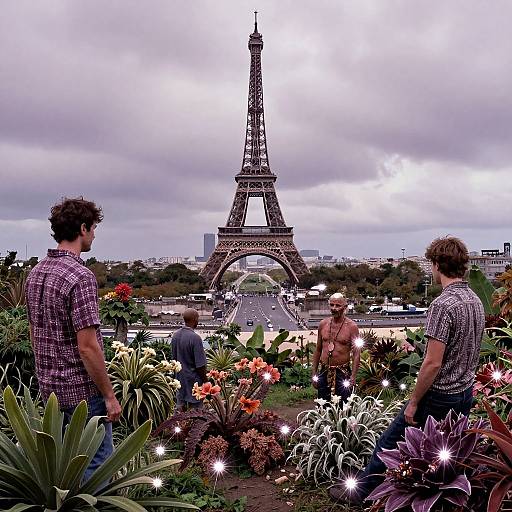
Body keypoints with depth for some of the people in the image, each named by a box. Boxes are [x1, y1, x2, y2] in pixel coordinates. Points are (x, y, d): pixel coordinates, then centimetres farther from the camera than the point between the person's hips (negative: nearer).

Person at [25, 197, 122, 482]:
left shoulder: (36, 273, 7)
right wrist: (110, 396, -15)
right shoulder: (81, 277, -20)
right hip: (83, 391, -9)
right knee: (96, 464, 2)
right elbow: (88, 346, -23)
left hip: (49, 387, 9)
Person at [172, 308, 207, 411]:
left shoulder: (175, 335, 0)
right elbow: (200, 365, -20)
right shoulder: (195, 338, -22)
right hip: (193, 379, -7)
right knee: (194, 407, 5)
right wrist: (205, 381, -8)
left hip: (180, 378, 7)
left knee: (180, 407, 14)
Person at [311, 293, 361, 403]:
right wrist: (314, 373, 9)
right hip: (324, 373, 4)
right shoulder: (323, 324, 6)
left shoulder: (351, 326, -6)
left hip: (343, 374, -4)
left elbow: (356, 354, -7)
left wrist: (353, 377, -15)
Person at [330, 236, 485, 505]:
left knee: (389, 442, 8)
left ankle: (360, 490, 22)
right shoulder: (476, 301, 5)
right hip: (466, 394, 8)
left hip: (439, 397, -7)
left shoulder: (442, 305, -23)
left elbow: (433, 363, -25)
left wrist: (413, 402, -16)